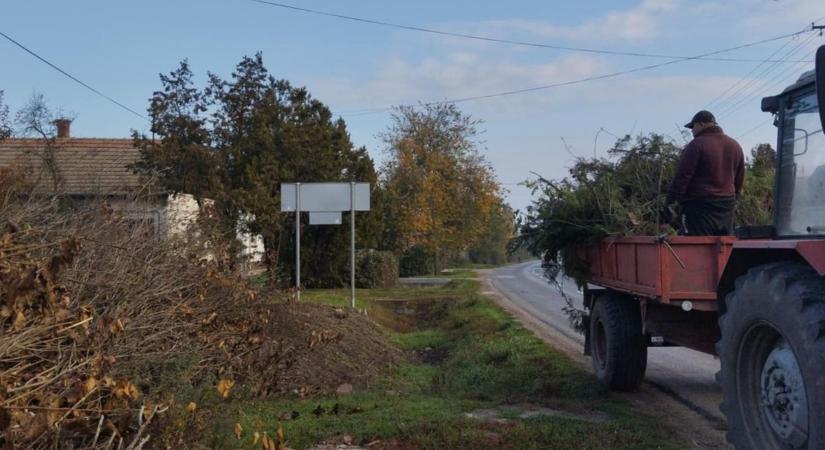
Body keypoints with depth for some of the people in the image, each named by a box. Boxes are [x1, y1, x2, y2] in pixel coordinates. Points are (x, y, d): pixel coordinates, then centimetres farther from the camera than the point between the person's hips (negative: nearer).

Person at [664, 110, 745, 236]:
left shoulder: (697, 144, -10)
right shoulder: (735, 145, 14)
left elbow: (682, 177, -14)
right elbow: (739, 180, 19)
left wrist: (669, 202, -10)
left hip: (700, 207, -7)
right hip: (727, 207, 7)